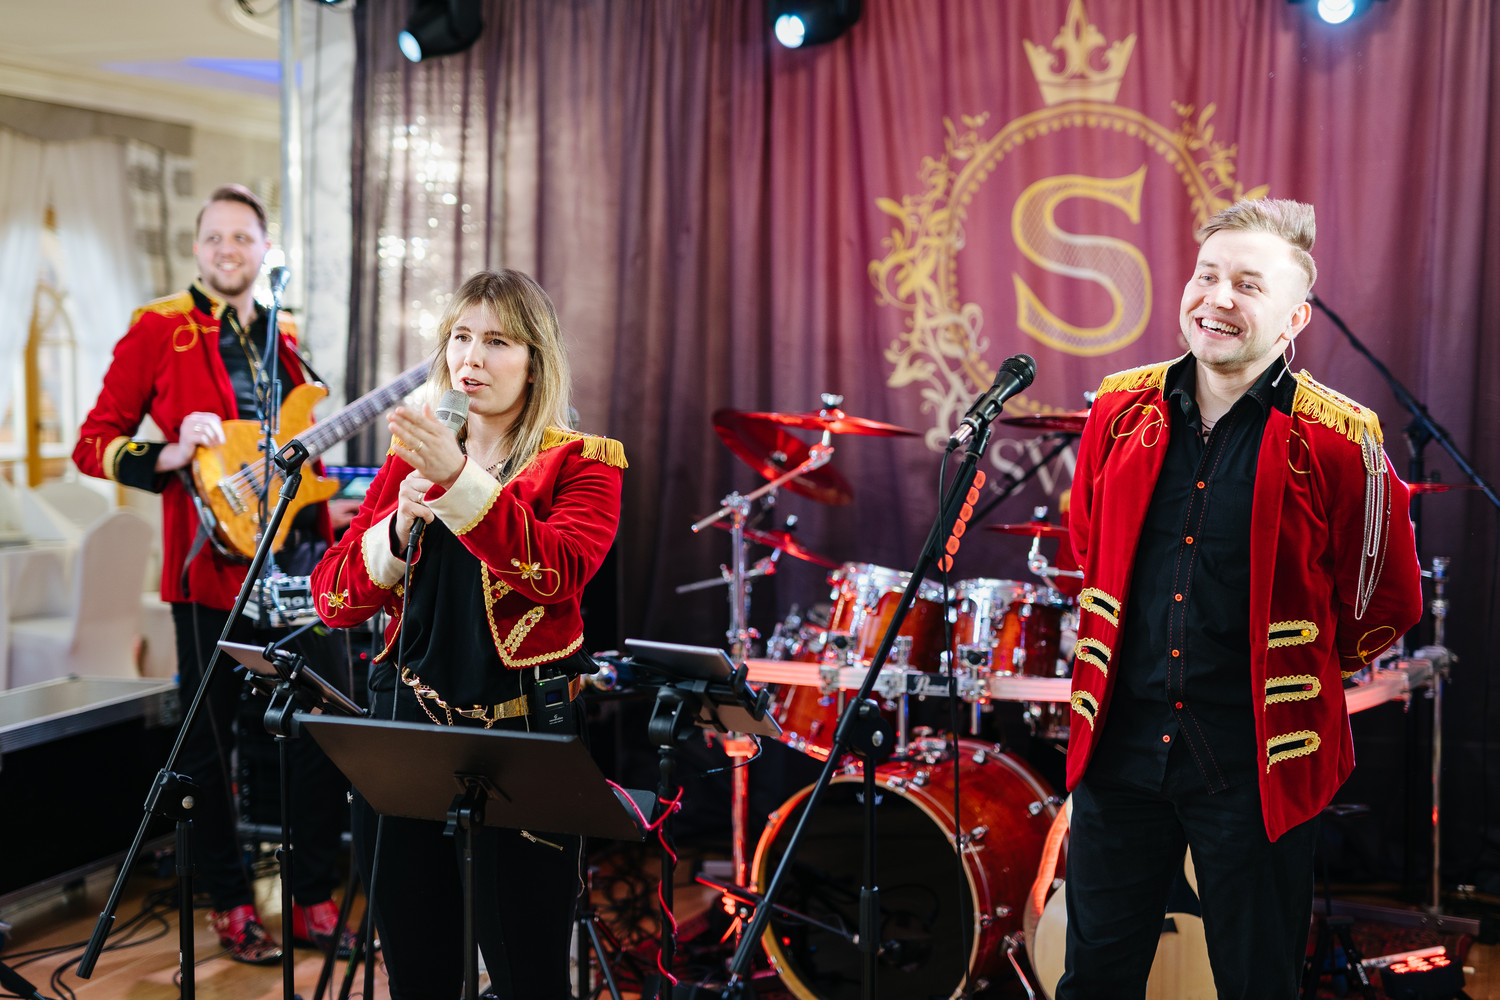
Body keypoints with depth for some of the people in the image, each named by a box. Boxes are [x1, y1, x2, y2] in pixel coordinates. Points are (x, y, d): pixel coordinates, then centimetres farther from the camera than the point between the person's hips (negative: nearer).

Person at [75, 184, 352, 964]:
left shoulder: (282, 339, 16)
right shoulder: (159, 329, -1)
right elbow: (93, 445, -3)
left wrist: (324, 543, 11)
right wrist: (174, 454, -19)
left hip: (297, 564, 5)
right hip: (213, 569, -5)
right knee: (210, 740, 4)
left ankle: (313, 902, 18)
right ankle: (231, 908, 18)